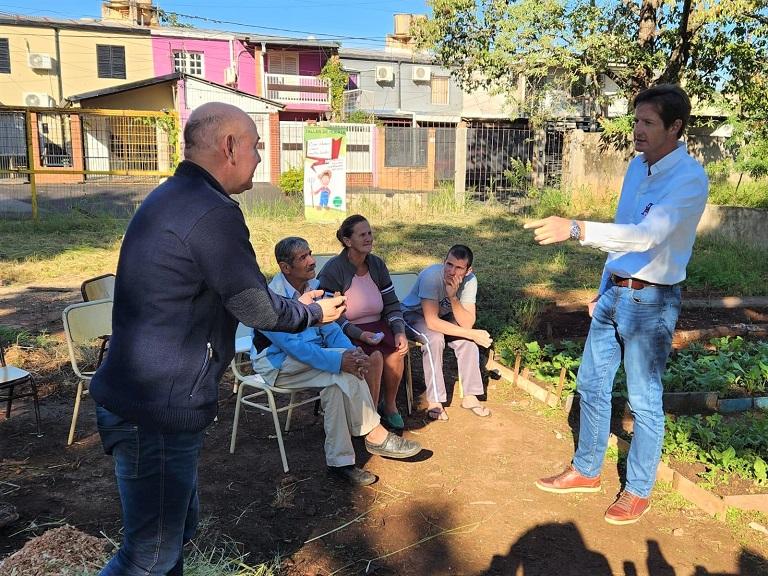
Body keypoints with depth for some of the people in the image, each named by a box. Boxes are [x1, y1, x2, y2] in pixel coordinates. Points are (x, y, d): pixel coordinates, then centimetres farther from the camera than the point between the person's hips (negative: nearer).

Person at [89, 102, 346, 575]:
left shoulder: (170, 199, 11)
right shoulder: (212, 212, -22)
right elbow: (256, 308, -13)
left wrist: (294, 305, 23)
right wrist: (314, 313, 6)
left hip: (138, 400, 10)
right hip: (157, 416, -10)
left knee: (179, 526, 23)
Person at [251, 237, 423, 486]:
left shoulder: (314, 286, 3)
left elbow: (330, 329, 2)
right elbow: (294, 346, -29)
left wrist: (352, 352, -20)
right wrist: (340, 360, -37)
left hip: (309, 353, 7)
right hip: (277, 364, -7)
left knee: (337, 381, -24)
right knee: (344, 370, -27)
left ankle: (340, 462, -19)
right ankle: (375, 435, -16)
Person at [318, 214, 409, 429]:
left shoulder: (377, 264, 5)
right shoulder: (332, 270, -13)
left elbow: (391, 303, 8)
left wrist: (400, 332, -9)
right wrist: (359, 334, -25)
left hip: (377, 326, 5)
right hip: (347, 332, -5)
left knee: (396, 352, -23)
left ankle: (390, 405, 0)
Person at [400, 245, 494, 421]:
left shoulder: (470, 280, -20)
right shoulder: (432, 276, -35)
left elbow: (467, 324, -25)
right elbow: (432, 322, -38)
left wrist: (453, 297, -41)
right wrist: (472, 334, -35)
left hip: (443, 314, 5)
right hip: (414, 314, -4)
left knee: (467, 340, -20)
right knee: (435, 339, -32)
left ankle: (470, 397, -6)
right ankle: (434, 401, -20)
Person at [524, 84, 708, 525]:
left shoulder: (689, 179, -18)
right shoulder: (637, 166, 8)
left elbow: (648, 235, -34)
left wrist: (575, 229, -45)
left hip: (652, 301, -8)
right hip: (615, 292, 8)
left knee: (644, 400, 5)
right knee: (591, 384, 15)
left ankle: (639, 491, 25)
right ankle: (586, 471, 34)